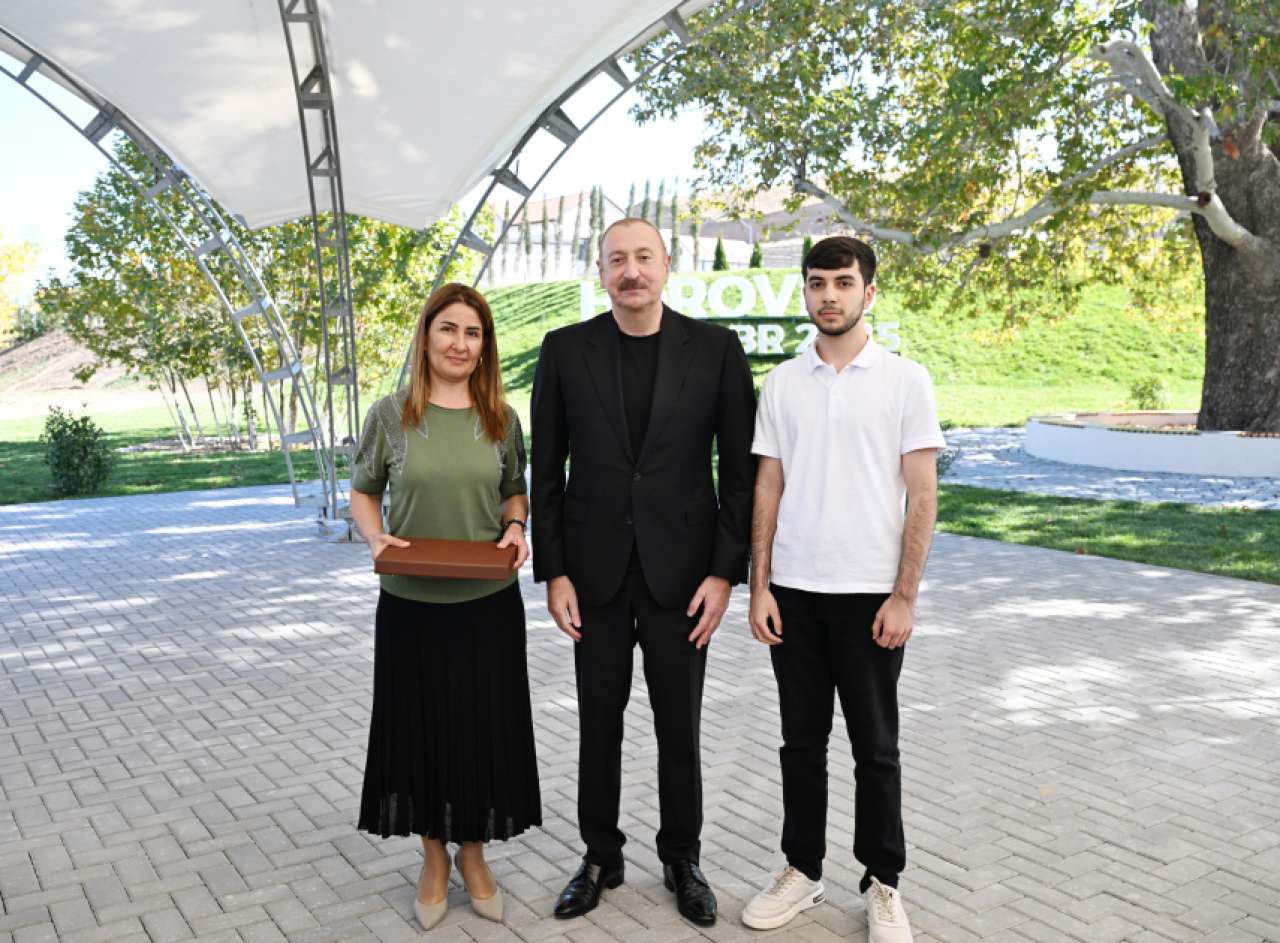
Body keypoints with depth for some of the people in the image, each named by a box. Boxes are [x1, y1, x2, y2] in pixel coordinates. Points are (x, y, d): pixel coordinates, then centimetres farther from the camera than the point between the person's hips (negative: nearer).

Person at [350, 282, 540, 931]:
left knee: (485, 727, 10)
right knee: (420, 725, 10)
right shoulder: (391, 415, -3)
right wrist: (377, 540, -13)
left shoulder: (501, 418, 1)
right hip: (411, 604, -1)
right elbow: (362, 494, 6)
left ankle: (473, 852, 32)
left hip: (490, 604, 1)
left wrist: (516, 527, -8)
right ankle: (433, 857, 31)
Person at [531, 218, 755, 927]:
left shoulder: (715, 348, -3)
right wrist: (552, 573, -4)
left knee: (680, 727, 11)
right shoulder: (565, 350, 0)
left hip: (680, 569, -1)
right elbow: (546, 474, 2)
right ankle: (600, 857, 30)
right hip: (595, 569, 1)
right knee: (598, 723, 12)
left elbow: (741, 470, -2)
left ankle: (681, 857, 30)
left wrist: (726, 571, -7)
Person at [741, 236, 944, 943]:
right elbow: (767, 489, 7)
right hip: (794, 592, 3)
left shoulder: (905, 380, -3)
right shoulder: (781, 383, 6)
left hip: (870, 593, -2)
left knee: (875, 748, 8)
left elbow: (922, 497, -4)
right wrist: (759, 586, 1)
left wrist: (905, 597, -10)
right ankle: (802, 870, 27)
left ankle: (882, 884, 24)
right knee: (802, 740, 12)